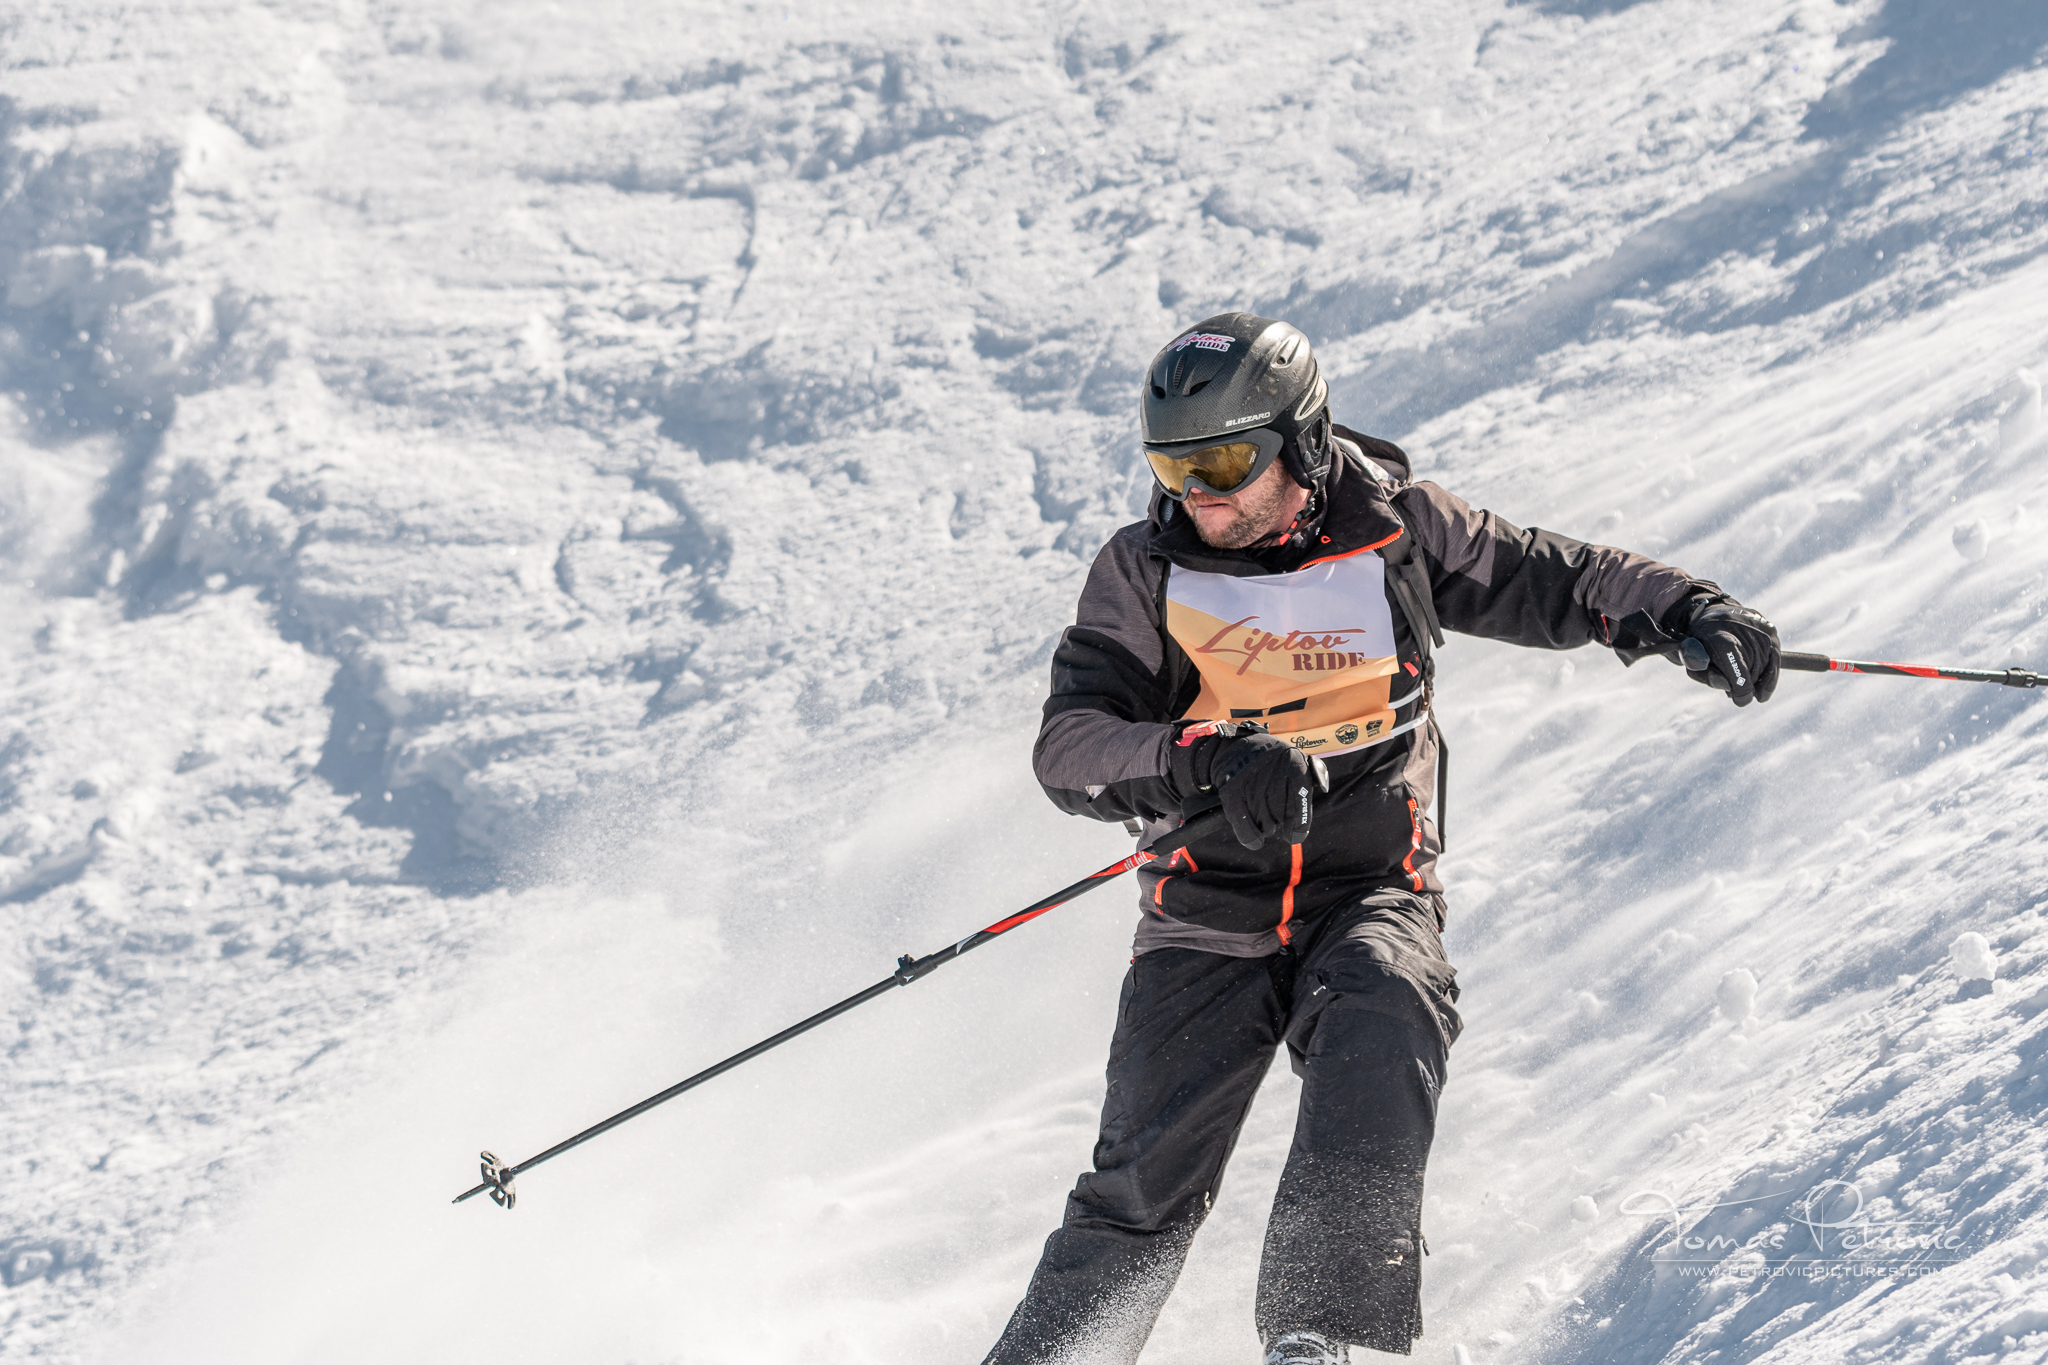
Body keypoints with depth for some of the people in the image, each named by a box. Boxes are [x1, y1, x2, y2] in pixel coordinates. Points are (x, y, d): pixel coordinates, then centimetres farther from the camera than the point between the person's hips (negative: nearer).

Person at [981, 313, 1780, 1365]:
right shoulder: (1144, 571, -1)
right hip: (1211, 913, 0)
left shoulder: (1395, 529, 2)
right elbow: (1069, 746, -10)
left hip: (1374, 895, 0)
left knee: (1378, 1041, -32)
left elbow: (1555, 581, 13)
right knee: (1147, 1186, -11)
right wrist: (1206, 761, -28)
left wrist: (1684, 616, -4)